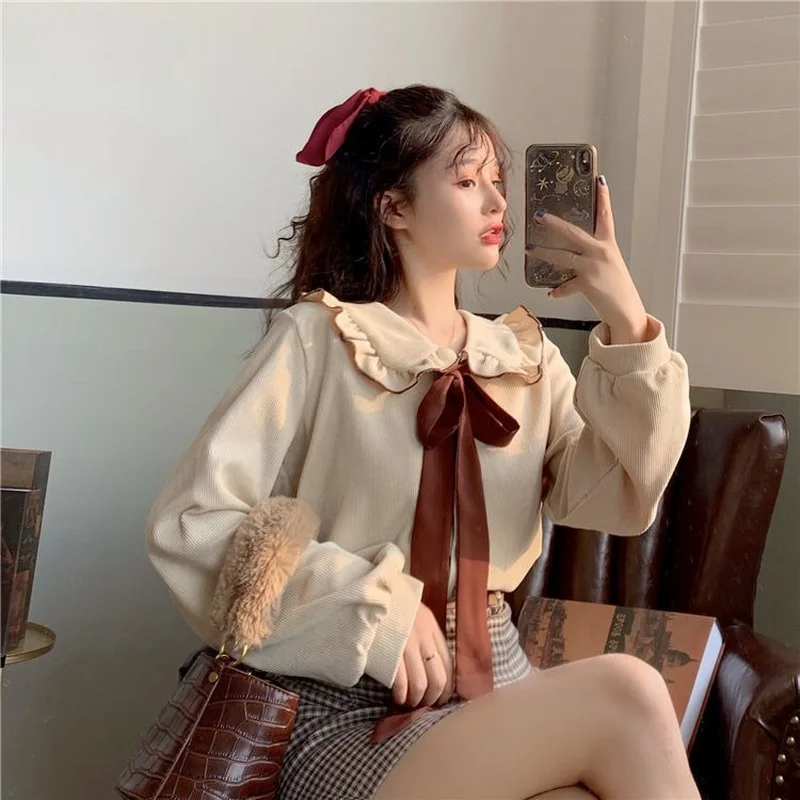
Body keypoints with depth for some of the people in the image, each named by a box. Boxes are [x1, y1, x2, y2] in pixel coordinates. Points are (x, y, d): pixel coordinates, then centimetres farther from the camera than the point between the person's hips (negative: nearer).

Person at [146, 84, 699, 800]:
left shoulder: (526, 356, 10)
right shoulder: (319, 339, -5)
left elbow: (619, 503, -1)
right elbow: (189, 523, -11)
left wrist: (628, 326, -9)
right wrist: (373, 605, -17)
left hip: (499, 683, 5)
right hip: (353, 708, -4)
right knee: (625, 692, -25)